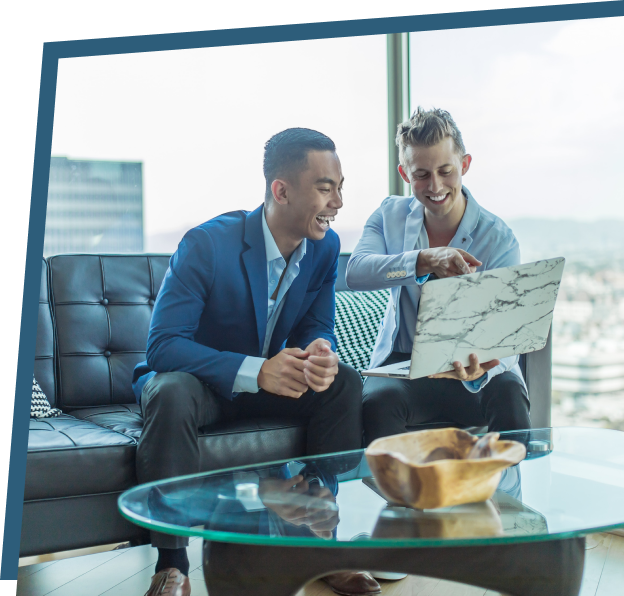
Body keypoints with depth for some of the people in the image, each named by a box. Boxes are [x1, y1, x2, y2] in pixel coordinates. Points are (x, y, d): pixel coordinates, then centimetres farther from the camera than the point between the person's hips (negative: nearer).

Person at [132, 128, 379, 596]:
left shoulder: (326, 246, -8)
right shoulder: (206, 244, -24)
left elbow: (318, 327, -1)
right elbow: (163, 345, -27)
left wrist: (321, 355, -29)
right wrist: (257, 372, -39)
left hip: (269, 379, 5)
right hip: (198, 379, -5)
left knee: (345, 383, -18)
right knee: (171, 394, -37)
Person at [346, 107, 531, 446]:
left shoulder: (499, 239, -9)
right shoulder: (390, 215, 1)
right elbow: (355, 273, -19)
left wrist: (478, 370, -42)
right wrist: (425, 261, -36)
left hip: (471, 367, -1)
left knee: (507, 394, -33)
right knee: (378, 400, -32)